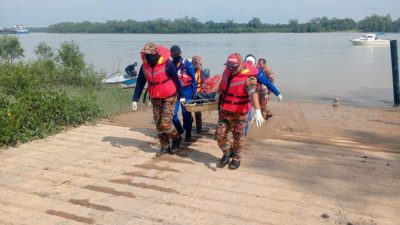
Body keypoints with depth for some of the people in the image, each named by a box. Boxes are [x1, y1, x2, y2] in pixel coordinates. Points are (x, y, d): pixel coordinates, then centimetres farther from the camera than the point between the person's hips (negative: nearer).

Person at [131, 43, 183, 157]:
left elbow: (176, 80, -11)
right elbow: (140, 83, 1)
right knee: (158, 124, 8)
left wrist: (181, 96, -6)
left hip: (169, 97, -5)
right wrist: (135, 99, -3)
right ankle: (165, 147, 23)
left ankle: (177, 139, 16)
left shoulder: (167, 64, -20)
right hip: (155, 99, 5)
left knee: (165, 123, -11)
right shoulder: (144, 66, -6)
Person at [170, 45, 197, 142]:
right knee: (172, 113, -2)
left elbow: (193, 80, -2)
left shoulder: (187, 64, -4)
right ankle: (179, 130, 22)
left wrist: (194, 93, -4)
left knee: (186, 113, 2)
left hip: (186, 91, -2)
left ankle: (188, 134, 18)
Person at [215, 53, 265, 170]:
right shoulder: (227, 70, -1)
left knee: (238, 137, 8)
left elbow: (253, 93, -38)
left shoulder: (248, 77, -23)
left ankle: (236, 159, 30)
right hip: (224, 110, 6)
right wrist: (218, 93, 36)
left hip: (239, 113, -5)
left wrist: (258, 111, -50)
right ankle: (227, 153, 33)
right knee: (220, 135, 8)